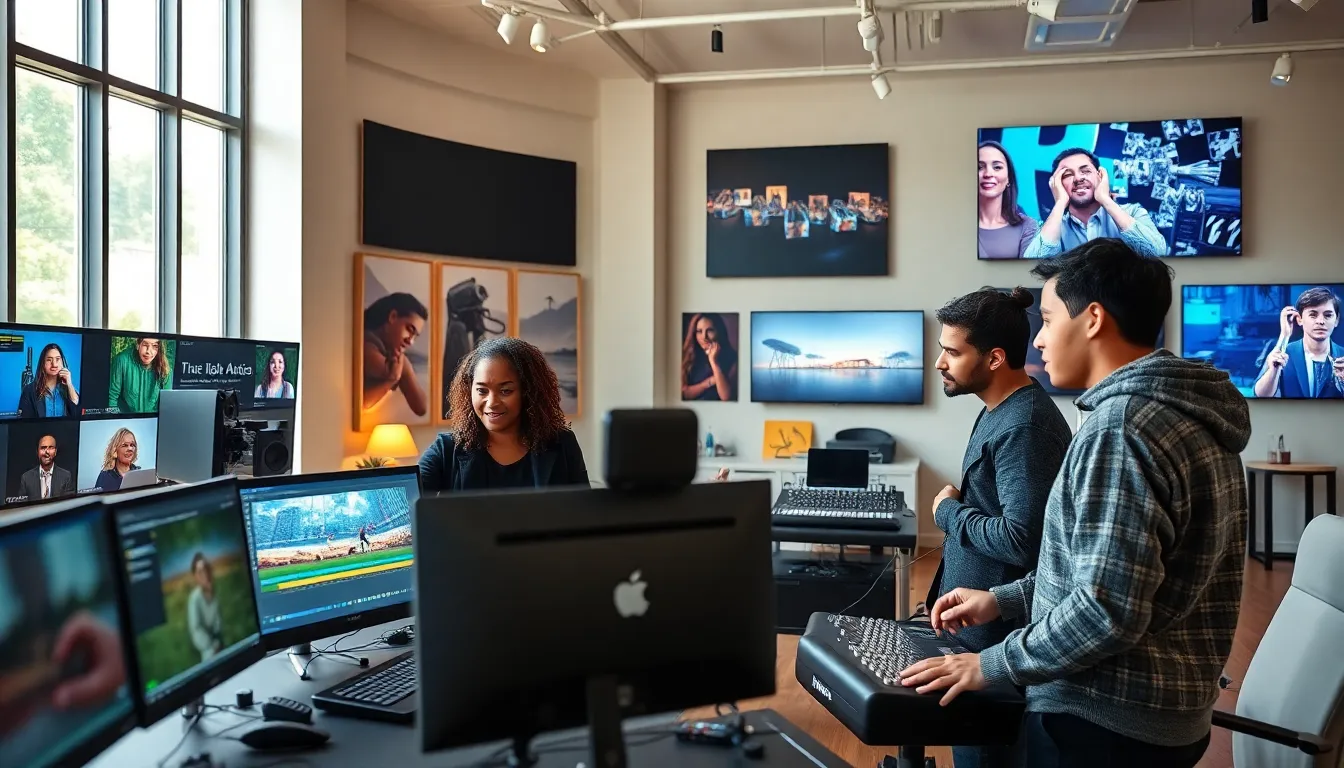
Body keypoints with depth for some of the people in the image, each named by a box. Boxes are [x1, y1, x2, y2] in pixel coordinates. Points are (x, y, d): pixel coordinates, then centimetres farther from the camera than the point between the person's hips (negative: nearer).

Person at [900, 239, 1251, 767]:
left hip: (1105, 721, -9)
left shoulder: (1121, 427, -23)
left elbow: (1108, 610, -27)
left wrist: (993, 664, -15)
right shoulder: (1186, 415, 8)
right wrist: (1004, 600, 11)